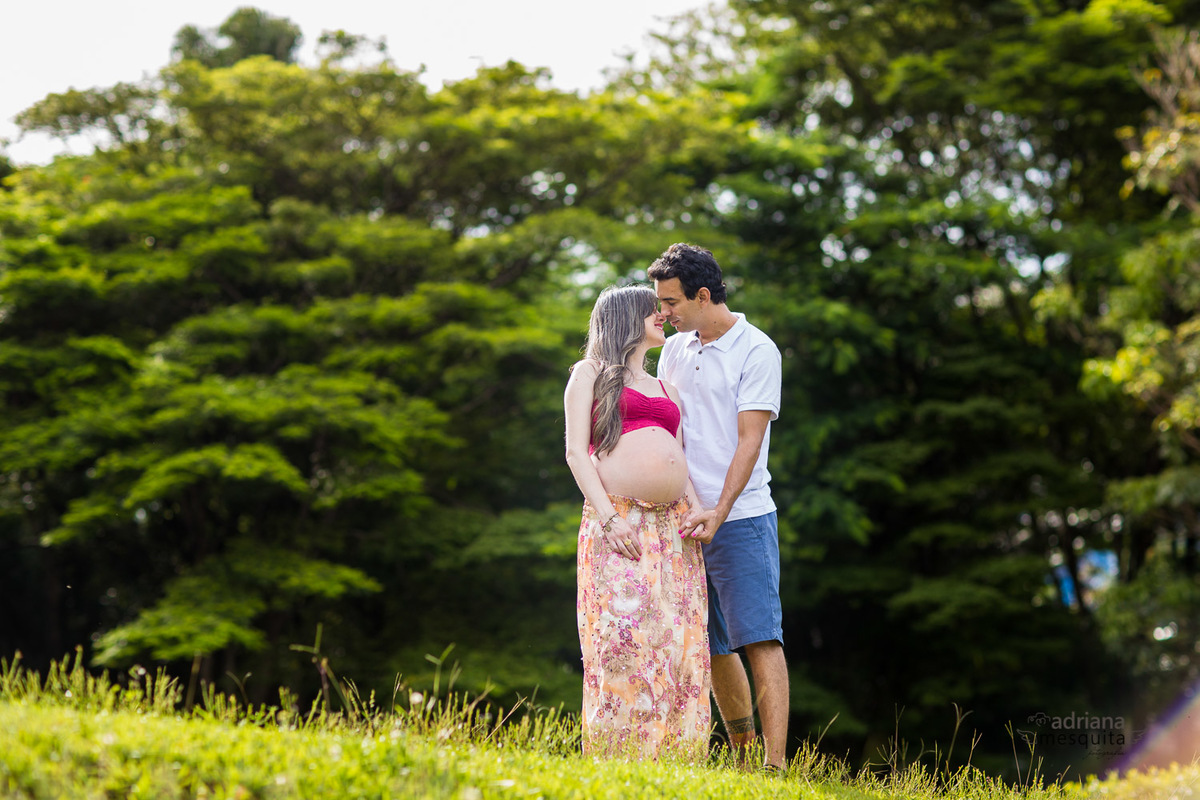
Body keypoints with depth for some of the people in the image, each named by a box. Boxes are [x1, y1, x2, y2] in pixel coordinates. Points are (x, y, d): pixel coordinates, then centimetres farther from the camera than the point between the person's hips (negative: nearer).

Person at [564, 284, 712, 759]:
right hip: (618, 519, -5)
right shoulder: (590, 373, 10)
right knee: (622, 634, -14)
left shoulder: (667, 390, 26)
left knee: (679, 639, -3)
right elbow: (576, 451, -1)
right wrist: (608, 518, -13)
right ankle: (618, 756, -12)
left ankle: (672, 754, -1)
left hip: (673, 524, 6)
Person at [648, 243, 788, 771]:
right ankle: (742, 753, 22)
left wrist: (719, 511, -21)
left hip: (741, 518, -6)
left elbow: (750, 439, -12)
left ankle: (774, 764, -14)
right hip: (687, 520, 6)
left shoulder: (756, 350, -6)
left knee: (759, 638, -11)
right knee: (712, 645, 10)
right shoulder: (674, 350, 13)